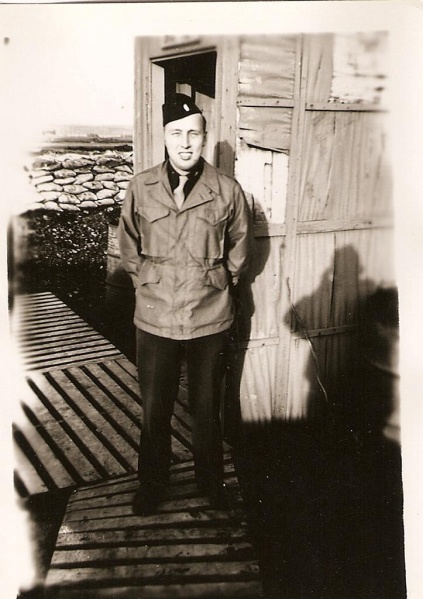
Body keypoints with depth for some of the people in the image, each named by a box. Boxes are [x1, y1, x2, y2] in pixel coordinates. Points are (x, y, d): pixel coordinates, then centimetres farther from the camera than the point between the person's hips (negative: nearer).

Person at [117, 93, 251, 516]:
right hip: (154, 318, 1)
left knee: (207, 406, 15)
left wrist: (220, 283, 8)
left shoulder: (227, 190, -5)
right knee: (154, 408, 12)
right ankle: (151, 483, 35)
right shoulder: (140, 187, -3)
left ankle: (210, 479, 38)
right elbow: (128, 244, 11)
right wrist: (146, 281, 6)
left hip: (210, 318, 0)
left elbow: (239, 245, 10)